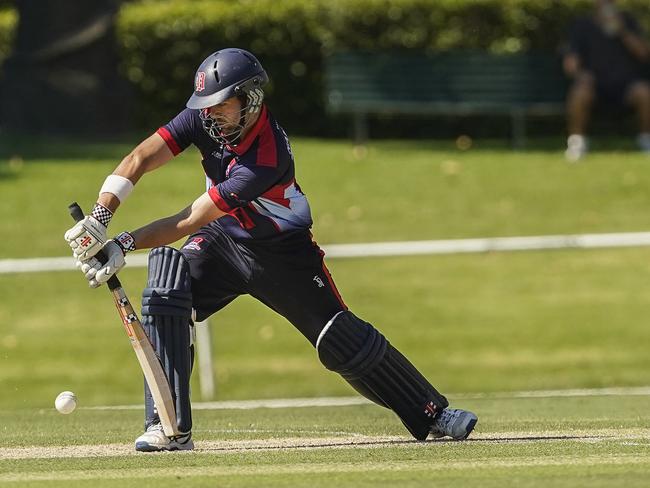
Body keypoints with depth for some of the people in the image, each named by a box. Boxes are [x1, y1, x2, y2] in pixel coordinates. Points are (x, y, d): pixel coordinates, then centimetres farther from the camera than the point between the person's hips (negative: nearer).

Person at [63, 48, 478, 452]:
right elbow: (140, 159, -23)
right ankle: (171, 428, -18)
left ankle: (432, 413, 15)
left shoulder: (268, 157, -35)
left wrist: (124, 245, -40)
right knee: (165, 297, -21)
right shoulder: (204, 119, -18)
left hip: (284, 250, -5)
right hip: (224, 237, 5)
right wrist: (99, 217, -38)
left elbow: (192, 220, -36)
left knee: (345, 343, -4)